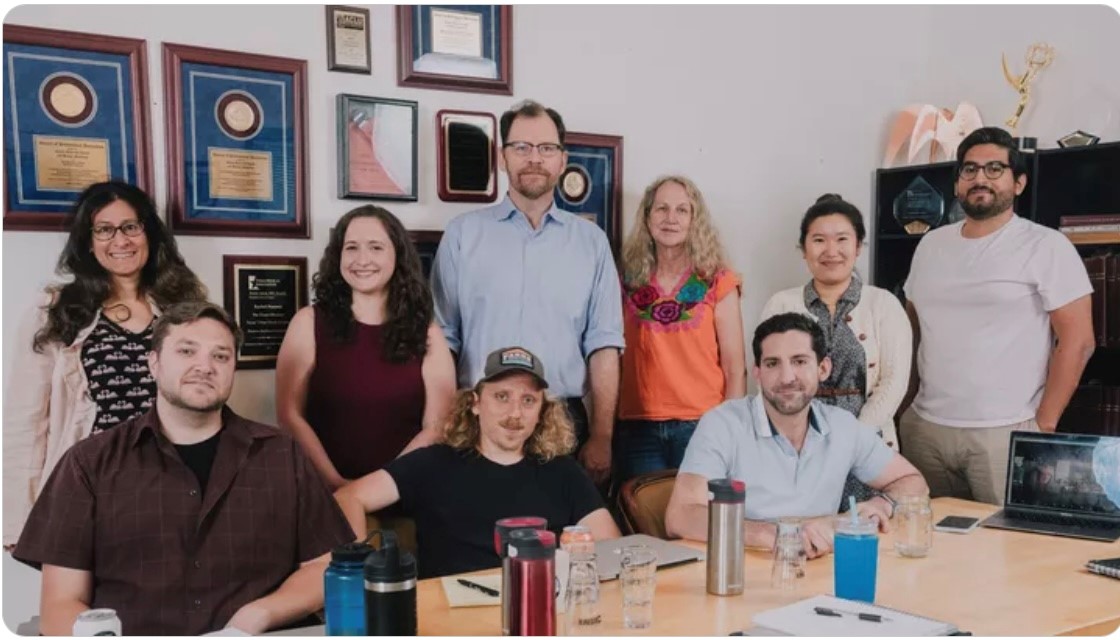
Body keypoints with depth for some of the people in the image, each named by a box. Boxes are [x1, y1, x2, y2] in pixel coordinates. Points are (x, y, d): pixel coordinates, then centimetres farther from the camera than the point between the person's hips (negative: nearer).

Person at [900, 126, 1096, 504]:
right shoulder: (931, 244, 11)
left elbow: (1077, 341, -7)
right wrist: (904, 408, 12)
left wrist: (1043, 426, -10)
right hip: (923, 429, 5)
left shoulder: (1046, 246, -4)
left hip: (1006, 433, -5)